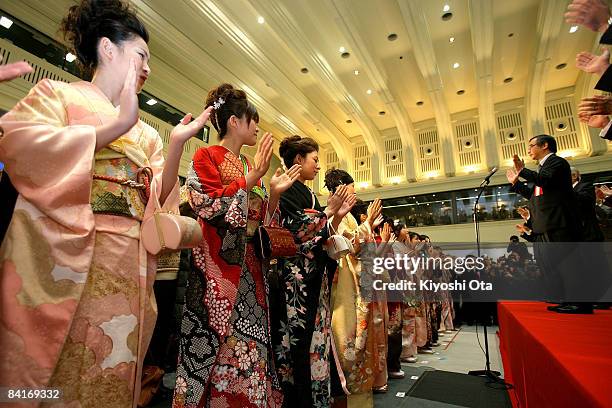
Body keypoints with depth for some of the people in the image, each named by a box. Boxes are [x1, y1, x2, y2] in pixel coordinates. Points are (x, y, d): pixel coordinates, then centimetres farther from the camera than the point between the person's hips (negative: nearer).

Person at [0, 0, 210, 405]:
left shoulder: (146, 133, 19)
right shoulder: (58, 93, 10)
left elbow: (160, 199, 9)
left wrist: (176, 145, -3)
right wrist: (116, 126, -13)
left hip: (128, 267, 4)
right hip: (62, 257, -3)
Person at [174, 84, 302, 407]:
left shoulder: (249, 166, 17)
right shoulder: (206, 156, 0)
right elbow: (210, 207, -14)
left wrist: (275, 193, -1)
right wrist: (253, 177, -15)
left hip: (248, 267, 6)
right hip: (216, 266, -6)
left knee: (249, 345, 9)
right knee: (215, 346, 0)